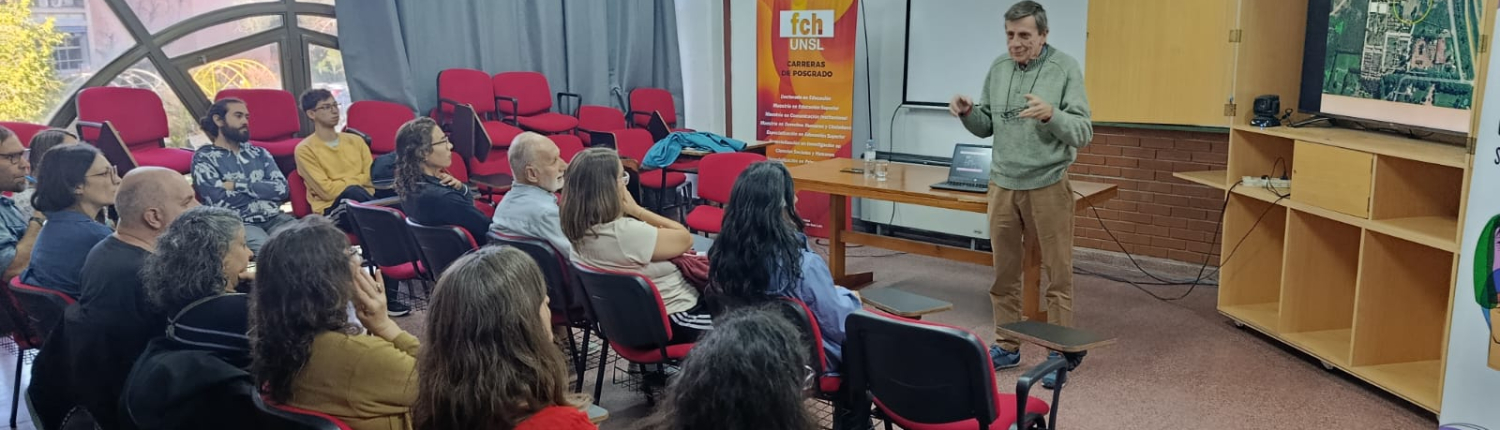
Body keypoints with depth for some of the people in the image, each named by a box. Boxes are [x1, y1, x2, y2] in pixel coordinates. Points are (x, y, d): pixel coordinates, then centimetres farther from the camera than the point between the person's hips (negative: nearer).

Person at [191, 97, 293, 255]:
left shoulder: (258, 152, 19)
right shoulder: (204, 158, 6)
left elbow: (282, 189, 3)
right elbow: (221, 202, -9)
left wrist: (238, 185, -5)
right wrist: (264, 190, 2)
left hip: (275, 218, 4)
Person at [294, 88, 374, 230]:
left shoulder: (356, 141, 18)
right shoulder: (305, 149, 3)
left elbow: (372, 177, 10)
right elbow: (327, 191, -6)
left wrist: (343, 182, -5)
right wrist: (359, 180, 2)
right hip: (331, 210, -3)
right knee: (353, 193, -38)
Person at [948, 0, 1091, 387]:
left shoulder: (1065, 68, -8)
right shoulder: (998, 68, 7)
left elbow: (1083, 132, -12)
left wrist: (1051, 114, -29)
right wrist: (968, 113, -8)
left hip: (1048, 185, -4)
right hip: (1002, 184, 5)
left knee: (1058, 273, 3)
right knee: (1004, 272, 11)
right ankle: (1006, 346, 23)